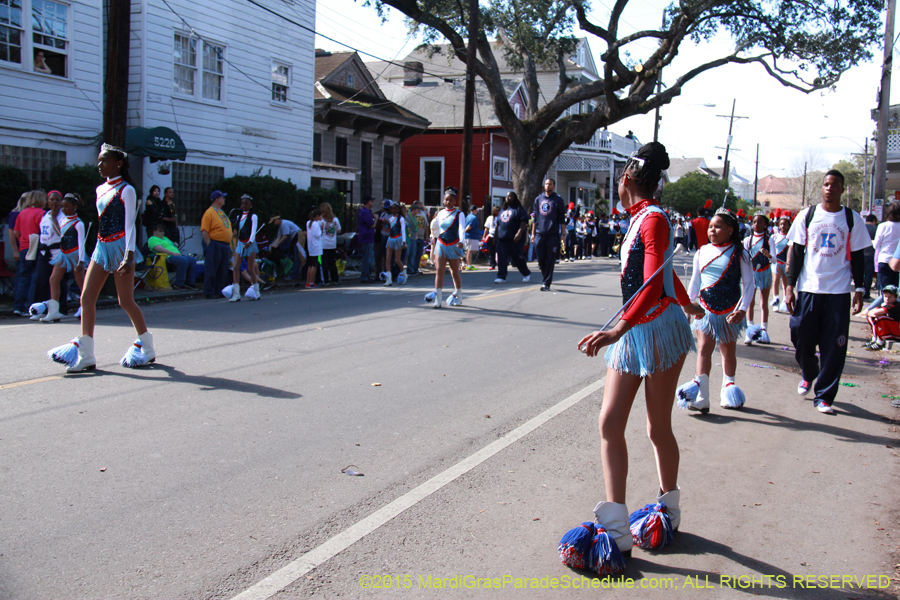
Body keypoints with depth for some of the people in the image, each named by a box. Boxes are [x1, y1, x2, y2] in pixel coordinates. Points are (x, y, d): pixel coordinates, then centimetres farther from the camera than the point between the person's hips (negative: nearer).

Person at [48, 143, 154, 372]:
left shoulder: (126, 190, -8)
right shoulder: (100, 190, 14)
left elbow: (130, 224, -13)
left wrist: (129, 255, -21)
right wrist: (101, 245, 19)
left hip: (119, 247, -8)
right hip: (102, 247, 8)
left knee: (125, 301, -1)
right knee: (86, 298, -2)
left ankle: (147, 348, 16)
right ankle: (85, 355, -1)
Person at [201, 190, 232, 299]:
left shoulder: (222, 213, 19)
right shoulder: (209, 213, -8)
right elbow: (204, 231, -14)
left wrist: (229, 245, 18)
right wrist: (209, 245, -18)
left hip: (225, 245, 9)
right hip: (215, 244, -9)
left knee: (223, 271, 10)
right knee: (211, 270, -5)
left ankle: (219, 290, 17)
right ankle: (209, 292, -2)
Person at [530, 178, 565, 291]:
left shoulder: (558, 200, 4)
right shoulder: (538, 199, 14)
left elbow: (562, 218, 2)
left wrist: (562, 234, -5)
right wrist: (533, 233, 12)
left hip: (553, 234, -3)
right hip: (539, 234, 3)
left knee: (550, 260, -4)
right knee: (541, 259, 5)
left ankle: (546, 283, -2)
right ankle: (546, 277, 26)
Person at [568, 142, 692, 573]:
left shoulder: (653, 219, -13)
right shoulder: (637, 219, 14)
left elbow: (654, 284, -26)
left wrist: (616, 330, -38)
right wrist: (688, 304, 45)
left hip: (659, 330, -8)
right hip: (631, 335, 8)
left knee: (659, 429, 5)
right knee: (610, 423, -3)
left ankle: (669, 510, 27)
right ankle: (616, 529, -1)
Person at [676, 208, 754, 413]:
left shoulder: (739, 254, -4)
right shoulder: (702, 253, 5)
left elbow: (749, 283, -4)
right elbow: (695, 281, 14)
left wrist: (742, 309, -13)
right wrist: (688, 304, 7)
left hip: (729, 311, -2)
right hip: (705, 310, 2)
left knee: (728, 352, 12)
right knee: (703, 350, -6)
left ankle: (728, 389, 28)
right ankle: (701, 397, -11)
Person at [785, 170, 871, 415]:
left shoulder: (852, 219, 4)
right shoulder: (807, 215, 4)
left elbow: (857, 257, 7)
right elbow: (796, 252, 5)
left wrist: (859, 290, 0)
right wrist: (790, 286, -1)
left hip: (838, 292, 0)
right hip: (808, 289, 0)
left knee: (834, 348, -3)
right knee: (802, 340, 3)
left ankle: (824, 396, 8)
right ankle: (808, 374, 34)